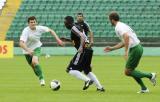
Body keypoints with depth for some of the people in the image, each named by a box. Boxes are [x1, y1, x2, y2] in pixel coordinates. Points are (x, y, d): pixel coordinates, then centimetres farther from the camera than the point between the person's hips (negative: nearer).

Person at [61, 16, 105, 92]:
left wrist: (81, 47, -28)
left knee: (70, 70, -7)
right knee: (87, 71, 22)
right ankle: (100, 87, 16)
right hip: (89, 50, 10)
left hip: (83, 51, -10)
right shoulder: (78, 27, 21)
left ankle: (87, 80, -18)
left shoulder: (73, 28, -7)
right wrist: (67, 40, 30)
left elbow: (82, 36, -22)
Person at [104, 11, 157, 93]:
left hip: (135, 49, -10)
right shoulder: (122, 25, 19)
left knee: (127, 72, -2)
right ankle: (144, 88, 16)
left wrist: (126, 51, -31)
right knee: (130, 70, 18)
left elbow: (126, 36, -32)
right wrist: (111, 48, 30)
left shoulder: (118, 27, -13)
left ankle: (150, 75, -1)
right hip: (138, 47, 10)